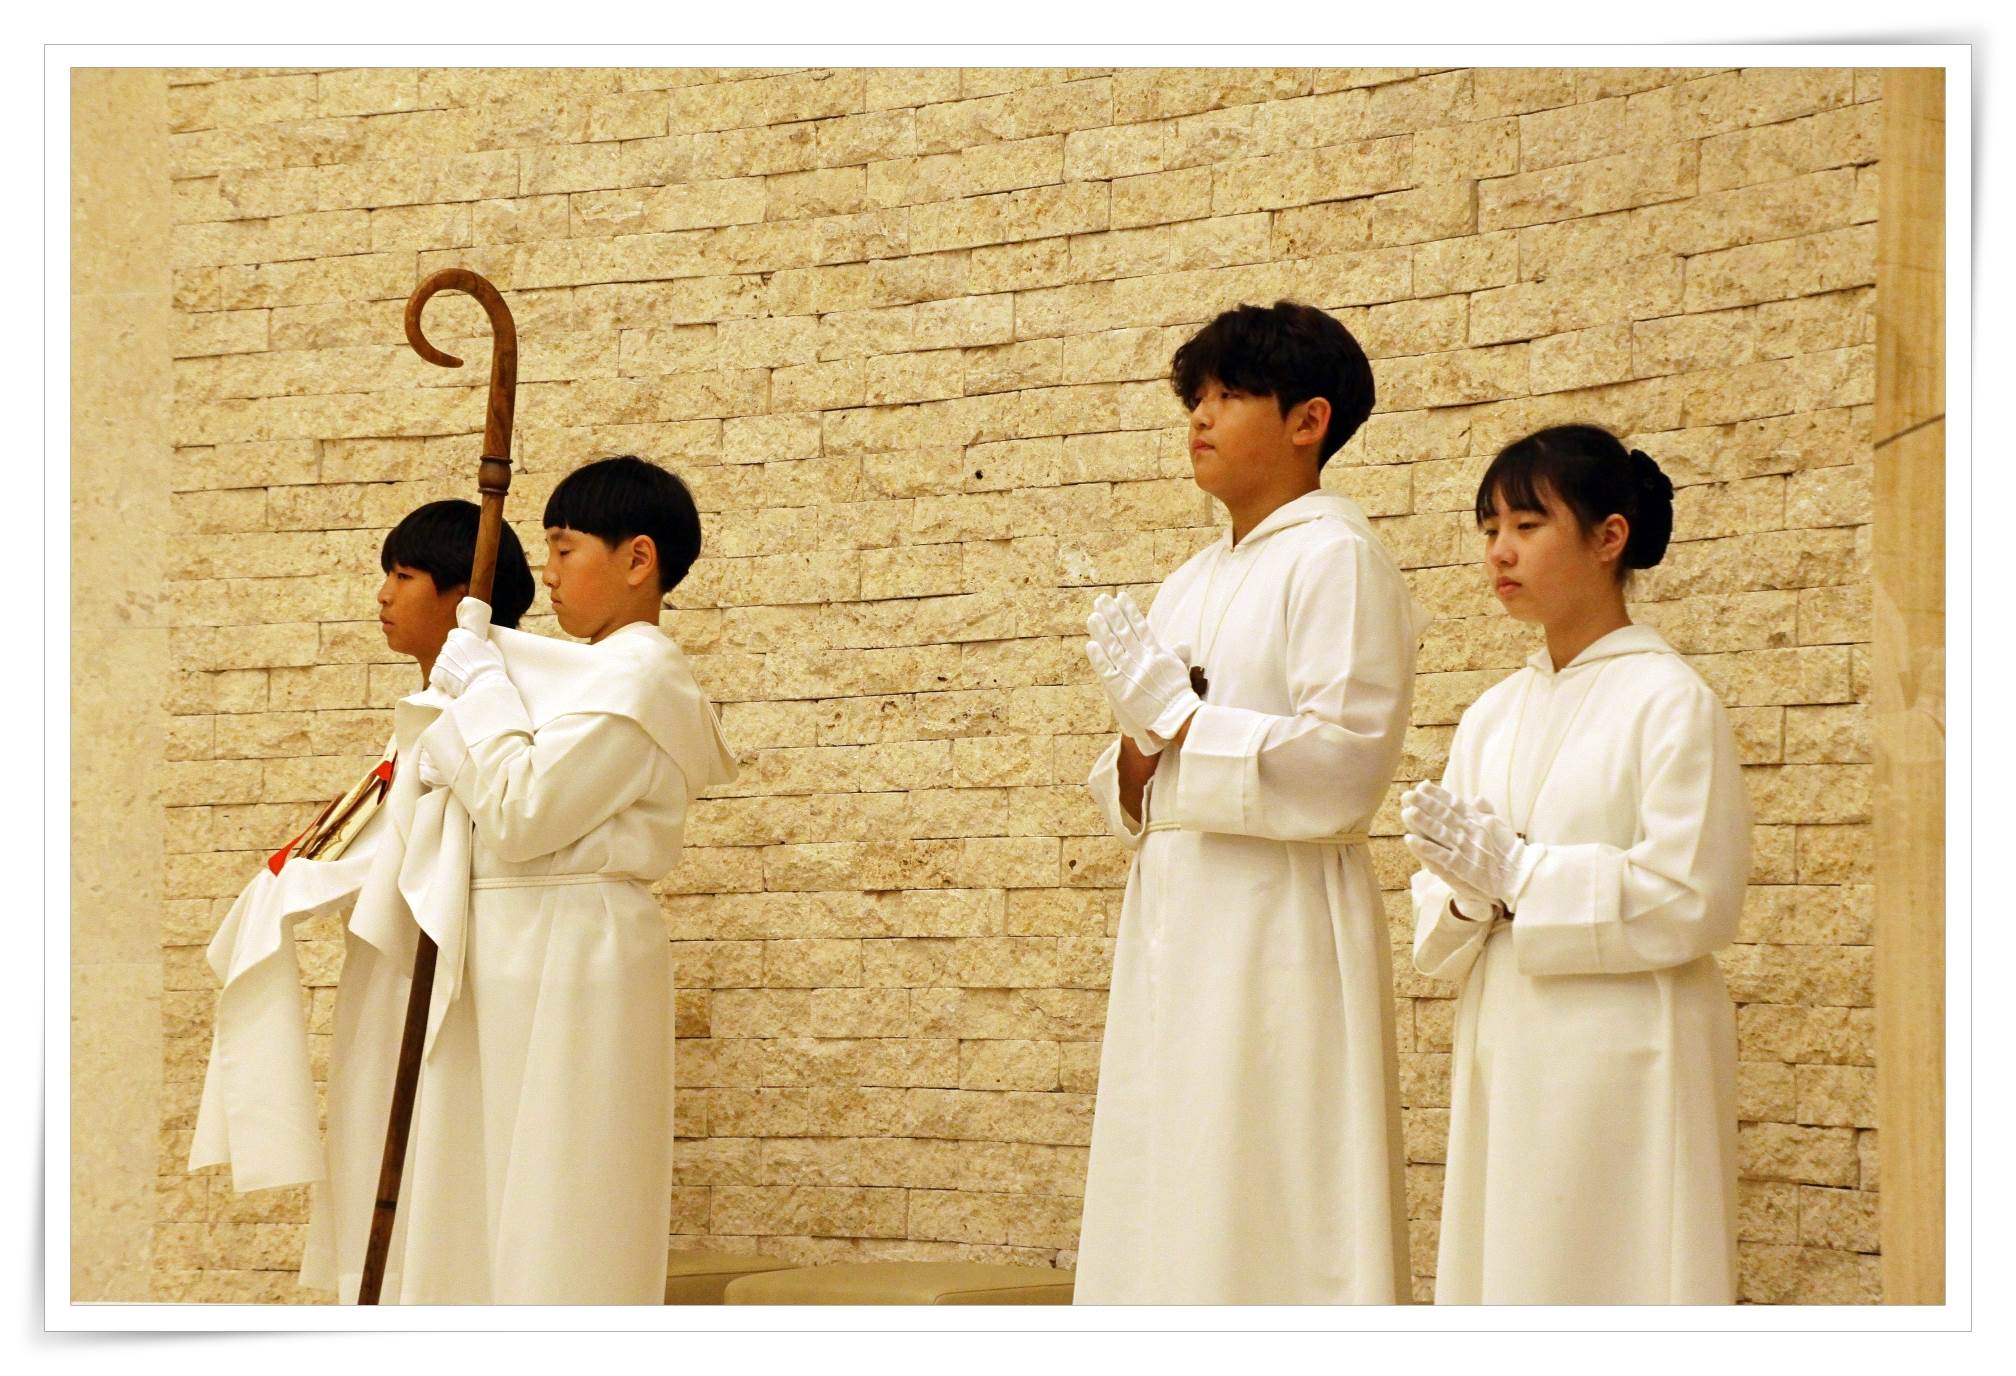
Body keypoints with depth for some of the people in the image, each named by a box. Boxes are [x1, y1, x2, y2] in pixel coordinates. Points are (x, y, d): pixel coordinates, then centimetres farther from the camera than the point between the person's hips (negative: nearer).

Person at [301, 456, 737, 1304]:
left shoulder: (638, 678, -14)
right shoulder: (593, 671, 17)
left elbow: (519, 814, -20)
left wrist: (477, 680, -10)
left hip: (571, 957, -10)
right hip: (518, 957, 10)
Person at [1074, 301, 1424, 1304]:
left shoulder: (1335, 558, -5)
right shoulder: (1192, 585, 19)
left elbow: (1344, 761, -15)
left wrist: (1176, 715, -13)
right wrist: (1138, 746, -1)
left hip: (1276, 928, -8)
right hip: (1173, 921, 8)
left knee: (1269, 1233, -9)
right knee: (1167, 1225, 7)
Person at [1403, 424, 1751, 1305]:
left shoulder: (1670, 702, -5)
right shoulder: (1491, 718, 15)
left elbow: (1691, 899, -14)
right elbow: (1435, 924, 15)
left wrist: (1516, 873, -12)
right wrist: (1470, 892, -8)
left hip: (1622, 1060, -7)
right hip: (1506, 1058, 7)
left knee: (1620, 1283, -9)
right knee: (1505, 1278, 5)